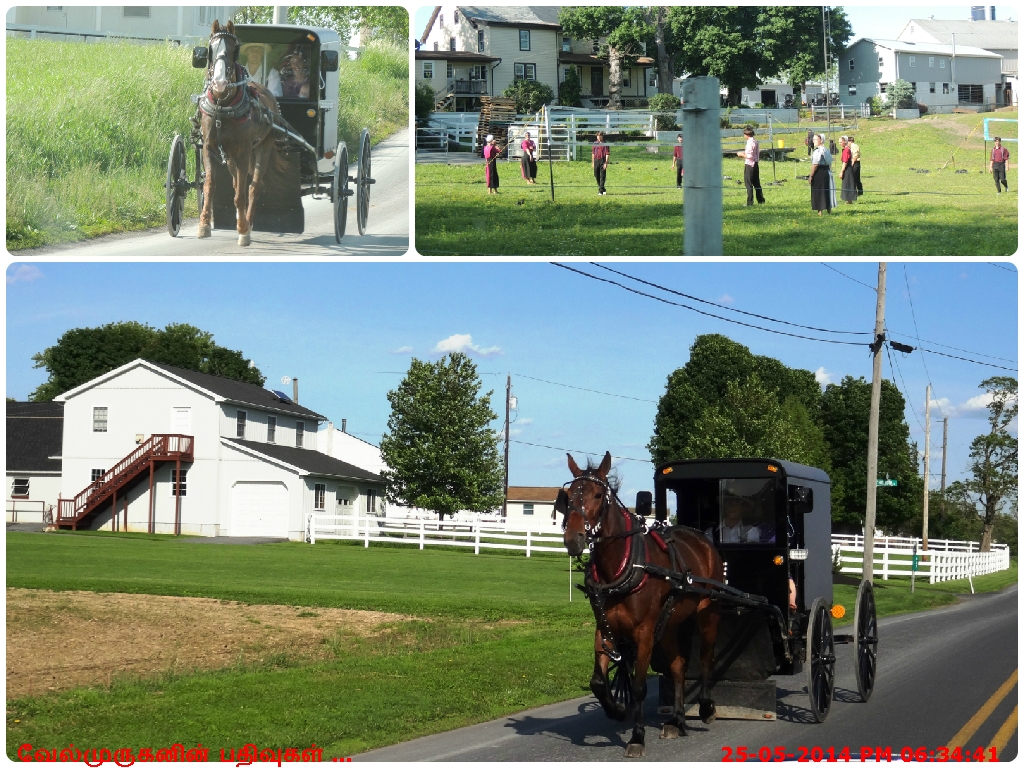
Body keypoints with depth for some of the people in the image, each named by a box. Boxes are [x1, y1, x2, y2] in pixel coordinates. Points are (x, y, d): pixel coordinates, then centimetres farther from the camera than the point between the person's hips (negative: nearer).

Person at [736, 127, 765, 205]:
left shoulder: (750, 142, -17)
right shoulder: (756, 142, 10)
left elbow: (750, 156, -21)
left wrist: (742, 155, -6)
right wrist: (745, 153, 18)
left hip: (749, 164, -9)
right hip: (755, 164, 9)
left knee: (748, 184, -3)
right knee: (756, 183, 14)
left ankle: (750, 202, -3)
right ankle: (761, 201, 18)